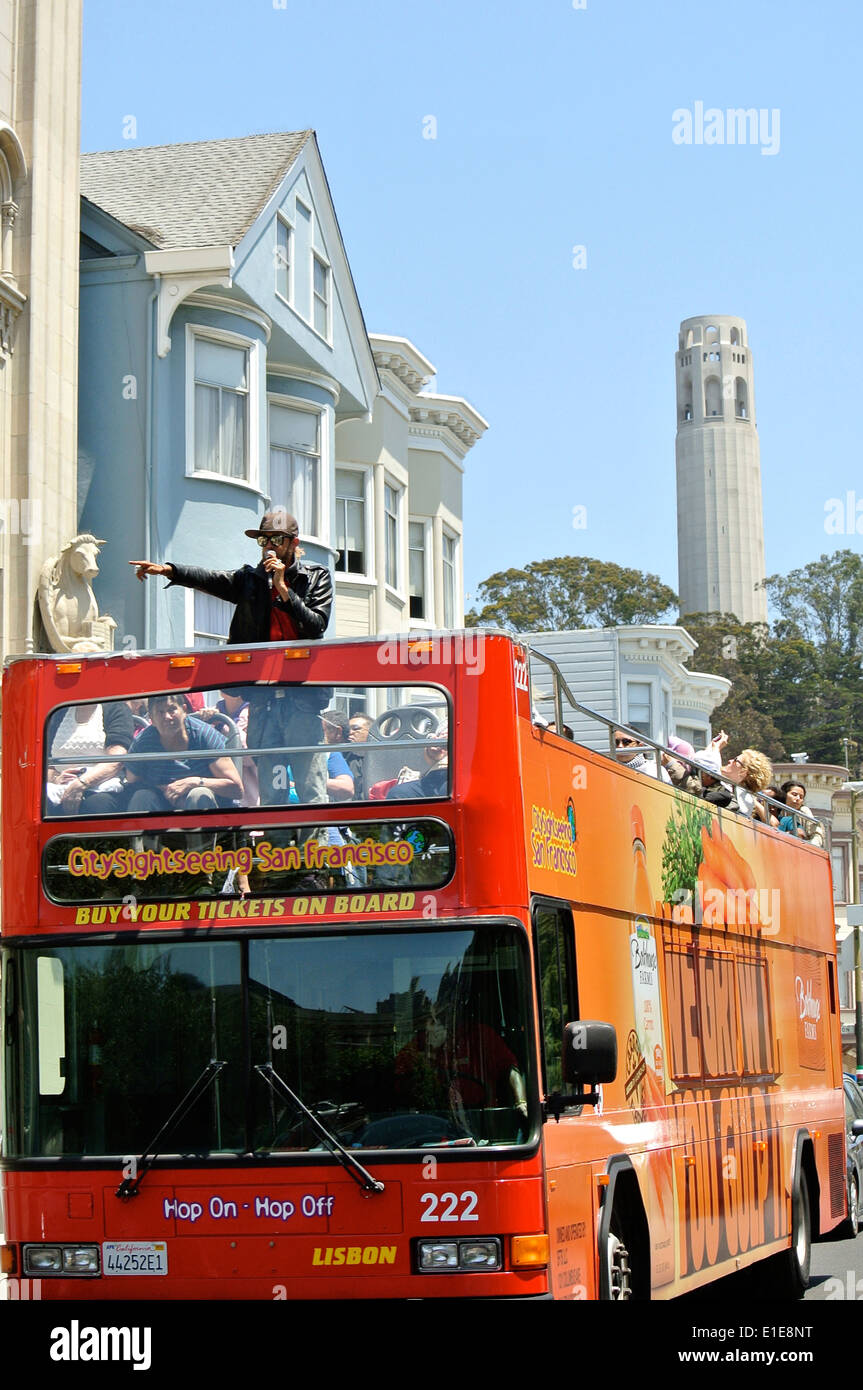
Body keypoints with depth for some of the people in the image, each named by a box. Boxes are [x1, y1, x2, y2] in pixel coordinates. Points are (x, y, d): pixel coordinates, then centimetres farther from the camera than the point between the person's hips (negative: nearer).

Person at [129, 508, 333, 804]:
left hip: (303, 693, -3)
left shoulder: (316, 577, 10)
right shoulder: (251, 579, 15)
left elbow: (317, 626, -4)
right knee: (270, 794, 4)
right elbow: (209, 579, -2)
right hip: (263, 696, 3)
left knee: (313, 793, -6)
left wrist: (283, 589, -9)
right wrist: (167, 570, -19)